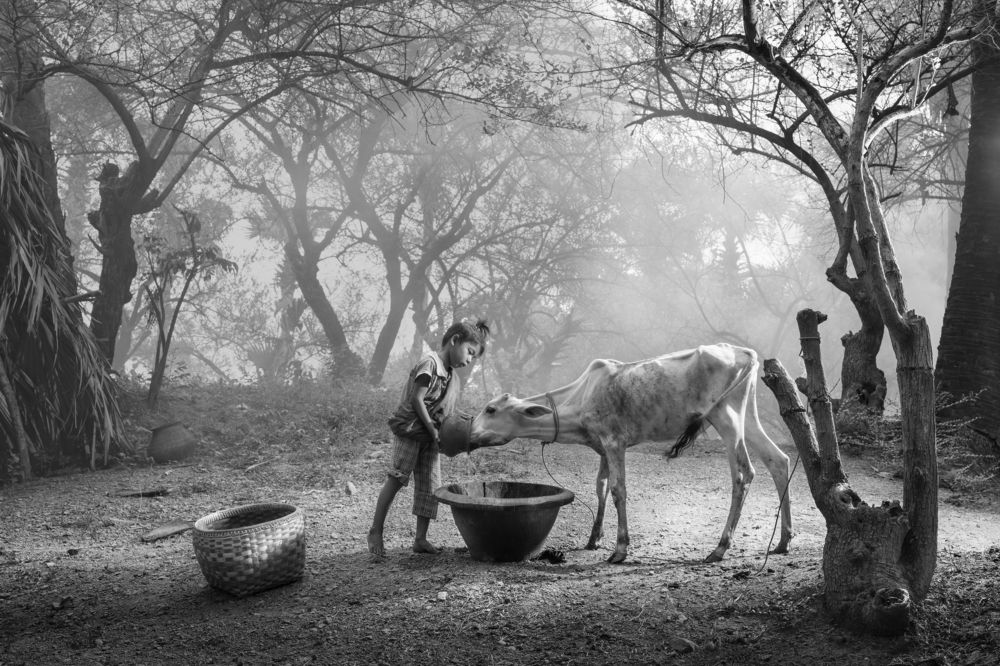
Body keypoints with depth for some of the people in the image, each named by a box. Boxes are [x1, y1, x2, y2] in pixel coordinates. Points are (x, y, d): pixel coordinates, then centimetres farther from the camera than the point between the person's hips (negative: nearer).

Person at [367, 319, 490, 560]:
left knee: (430, 486, 5)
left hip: (430, 437, 8)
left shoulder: (453, 377, 14)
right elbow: (417, 400, -17)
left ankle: (421, 539, 10)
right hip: (409, 431, -8)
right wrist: (433, 430, -15)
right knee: (396, 479, -7)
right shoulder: (430, 363, -13)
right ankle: (375, 532, 2)